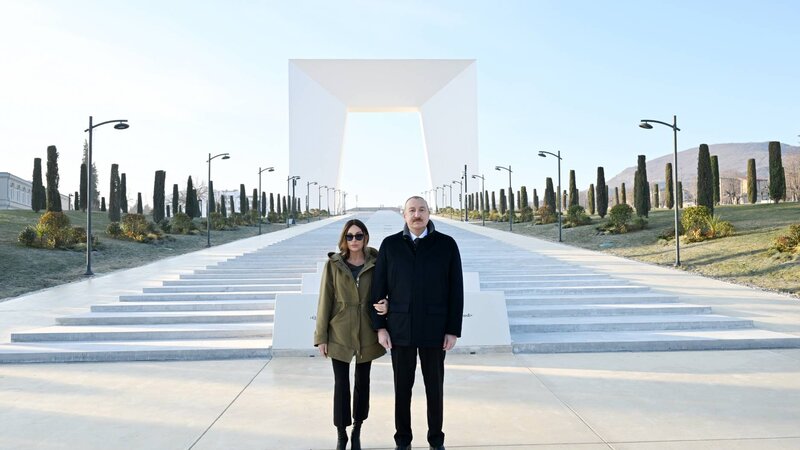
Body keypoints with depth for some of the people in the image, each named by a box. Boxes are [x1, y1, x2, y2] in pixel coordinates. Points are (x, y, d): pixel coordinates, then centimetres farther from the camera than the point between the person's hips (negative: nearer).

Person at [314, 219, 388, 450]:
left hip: (367, 334, 1)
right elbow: (325, 301, -3)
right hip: (339, 334, -1)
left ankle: (357, 431, 29)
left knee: (362, 382, 12)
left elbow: (383, 293, 7)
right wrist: (321, 336, -4)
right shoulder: (333, 264, -4)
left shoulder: (375, 263, -2)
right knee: (341, 385, 3)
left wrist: (385, 306, -18)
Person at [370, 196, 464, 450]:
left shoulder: (447, 244, -3)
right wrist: (380, 327, -4)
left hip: (434, 328, 0)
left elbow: (456, 290, -3)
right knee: (402, 386, 10)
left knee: (435, 386, 9)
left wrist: (453, 330, -6)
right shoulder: (390, 245, 0)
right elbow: (378, 288, 1)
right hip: (400, 328, 1)